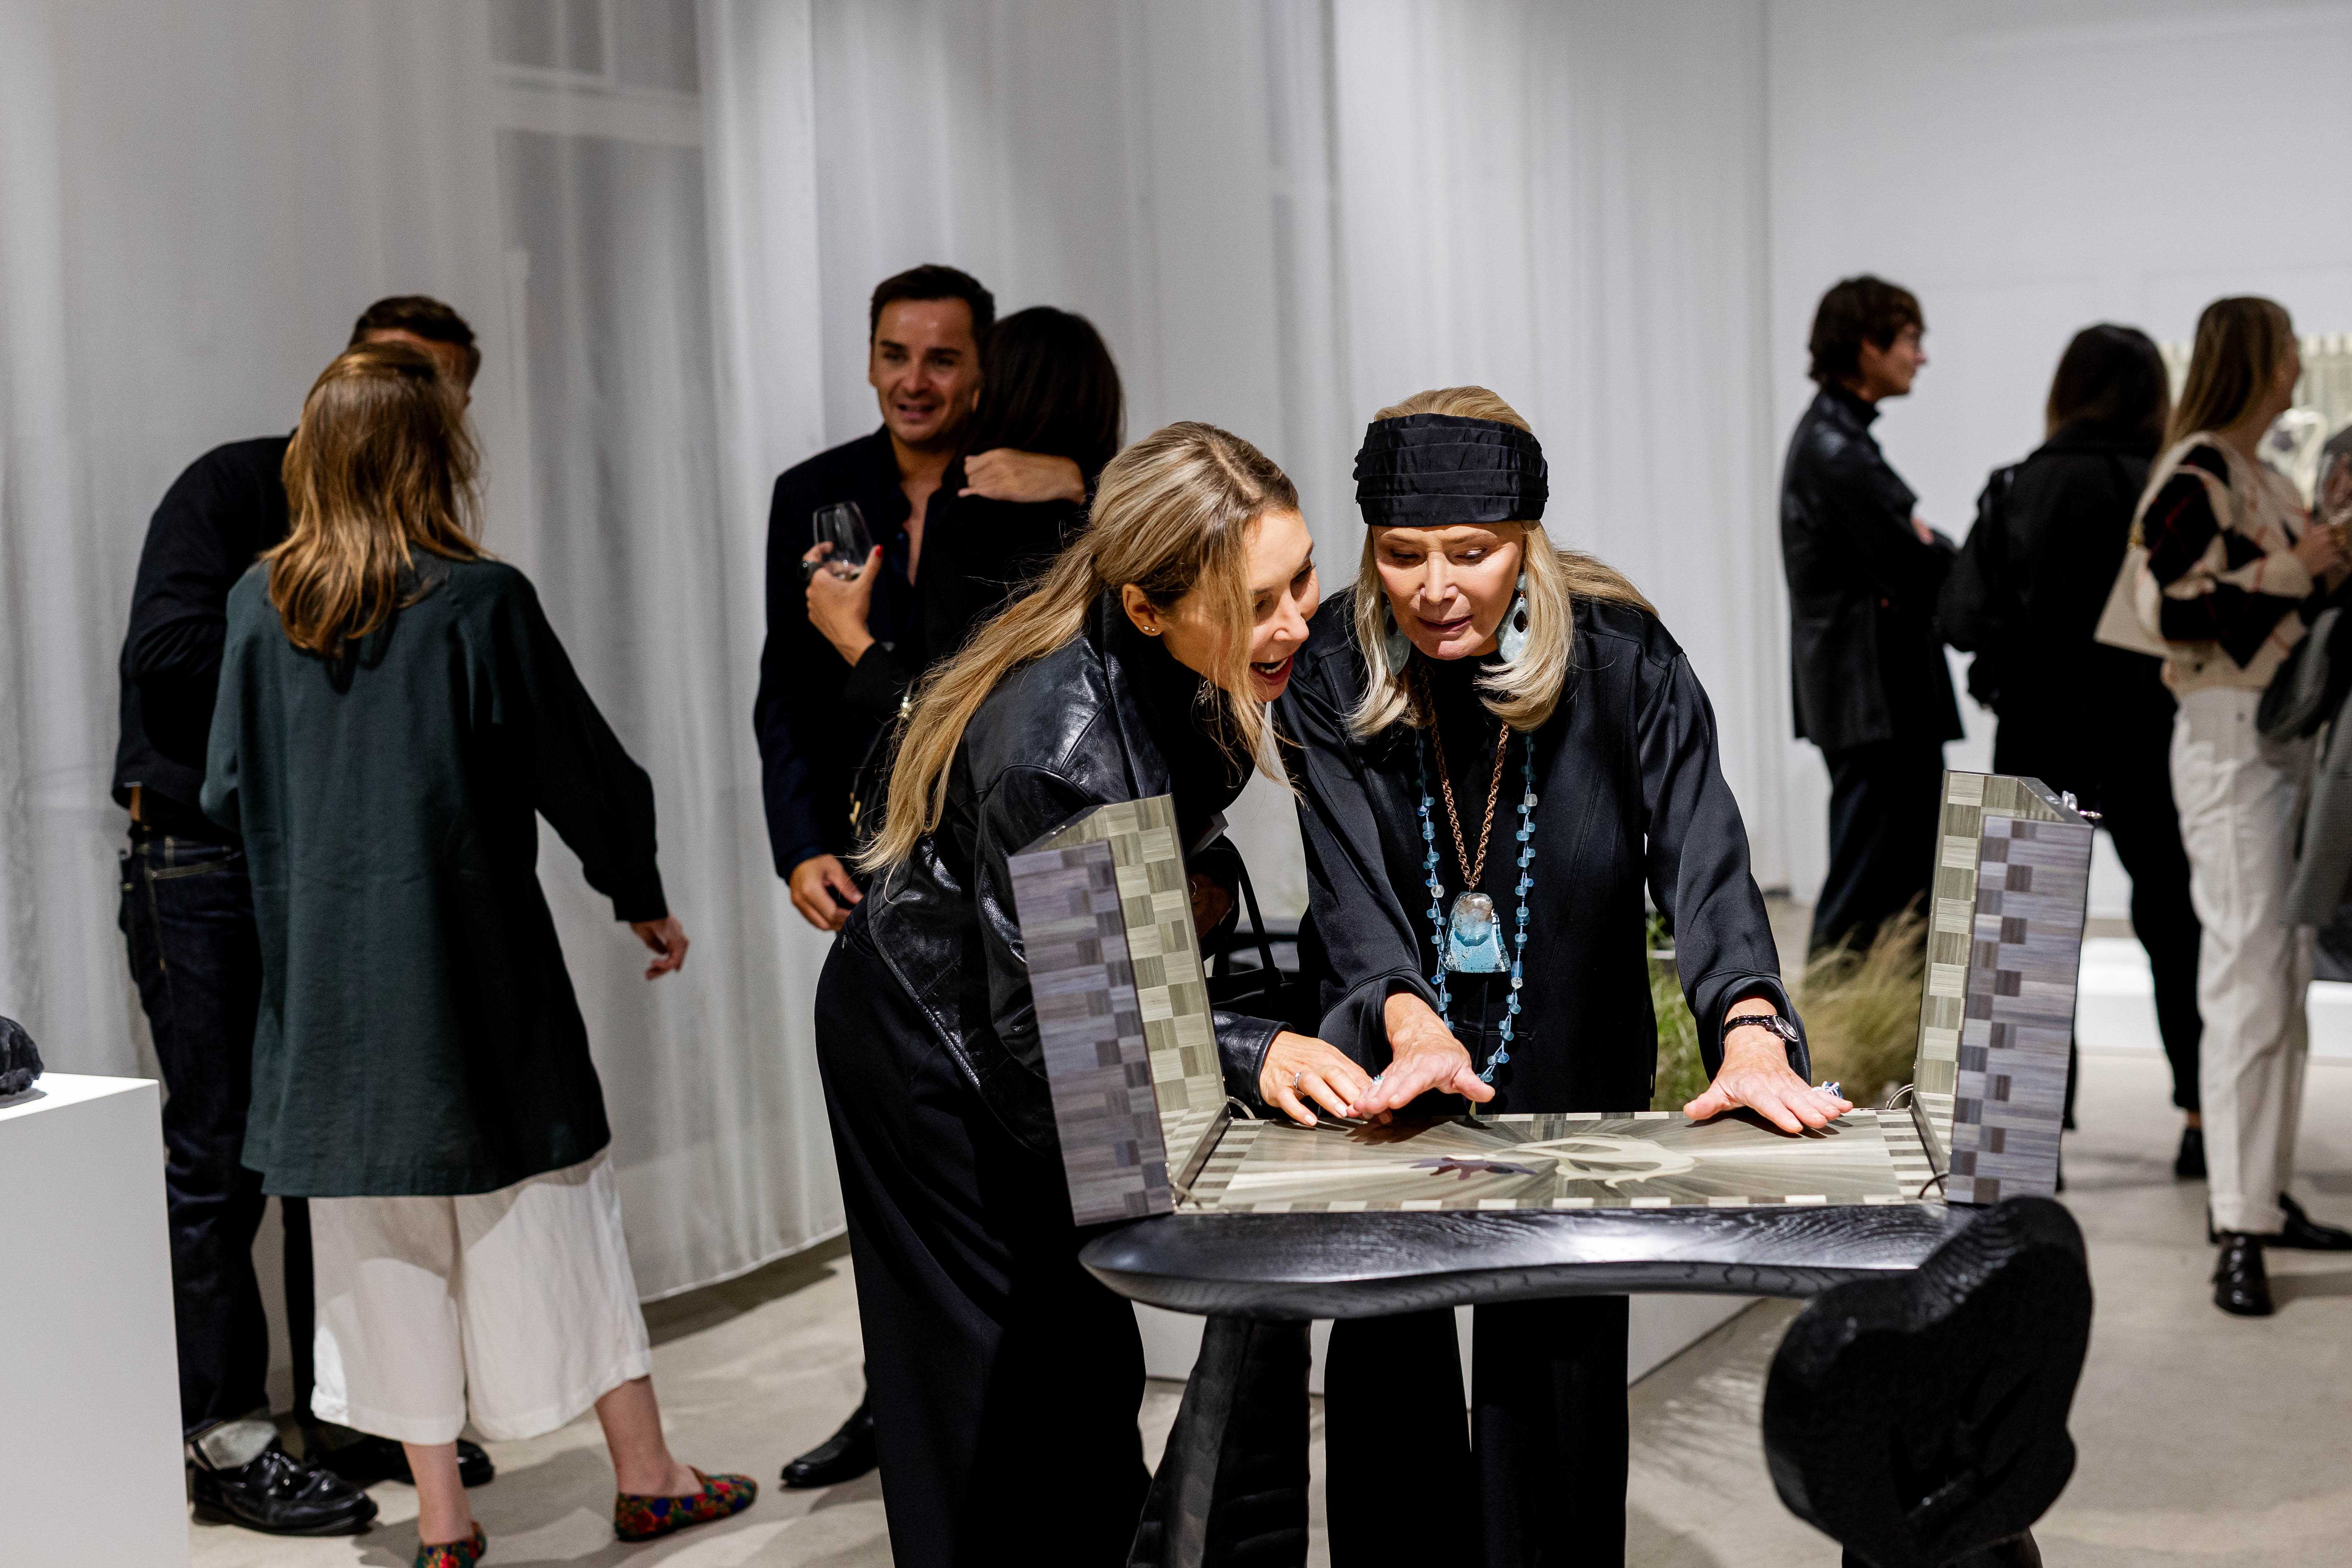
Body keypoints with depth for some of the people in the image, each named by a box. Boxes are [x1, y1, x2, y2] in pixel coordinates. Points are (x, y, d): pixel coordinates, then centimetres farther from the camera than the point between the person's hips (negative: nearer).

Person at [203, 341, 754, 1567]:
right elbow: (585, 773, -7)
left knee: (389, 1239, 10)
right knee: (551, 1210, 8)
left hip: (329, 983, 3)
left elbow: (227, 793, 5)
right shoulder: (480, 603, -12)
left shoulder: (260, 606, -1)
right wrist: (642, 897, 9)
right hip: (476, 971, -3)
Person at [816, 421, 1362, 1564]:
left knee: (1088, 1360, 16)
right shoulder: (1059, 754, -39)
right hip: (937, 1050, -8)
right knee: (1000, 1391, 0)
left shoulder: (1209, 676, -16)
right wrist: (1249, 1053, -39)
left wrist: (1186, 875, -5)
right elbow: (1045, 1029, -32)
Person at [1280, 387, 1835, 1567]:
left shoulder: (1622, 662, -14)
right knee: (1387, 1363, 4)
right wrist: (1411, 1023, -39)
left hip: (1575, 1073, -1)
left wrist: (1749, 1034, -42)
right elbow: (1346, 875, -19)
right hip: (1396, 1071, 1)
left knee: (1557, 1366, 0)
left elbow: (1701, 856, -25)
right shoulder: (1331, 673, -11)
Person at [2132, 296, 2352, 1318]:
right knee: (2248, 981, -12)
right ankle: (2238, 1232, -11)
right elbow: (2169, 603, -23)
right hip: (2231, 744, -10)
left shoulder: (2264, 480, 17)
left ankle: (2264, 1195, 23)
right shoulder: (2195, 473, -11)